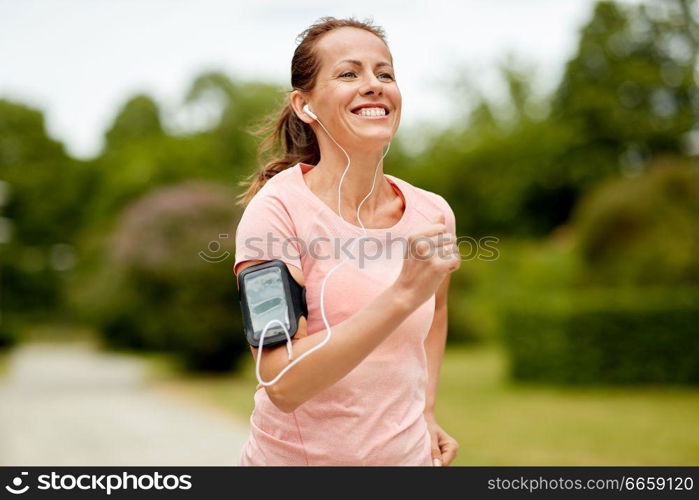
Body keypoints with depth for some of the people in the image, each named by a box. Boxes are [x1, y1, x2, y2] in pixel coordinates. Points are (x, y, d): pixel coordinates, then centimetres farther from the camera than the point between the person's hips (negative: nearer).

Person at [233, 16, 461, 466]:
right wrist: (402, 295, -31)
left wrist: (427, 412, 7)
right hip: (296, 457, -3)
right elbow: (283, 385, -25)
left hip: (407, 455, 4)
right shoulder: (278, 208, -18)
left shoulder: (432, 214, -4)